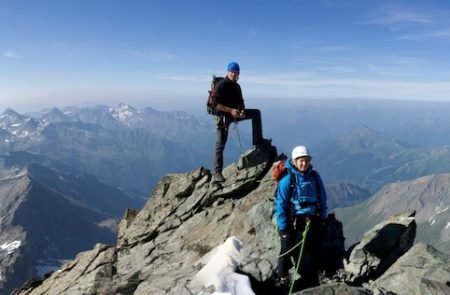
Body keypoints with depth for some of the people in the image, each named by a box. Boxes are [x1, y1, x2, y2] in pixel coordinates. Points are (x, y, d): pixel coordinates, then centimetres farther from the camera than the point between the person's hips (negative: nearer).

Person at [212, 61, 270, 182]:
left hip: (234, 113, 7)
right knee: (220, 145, -6)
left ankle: (258, 141, -2)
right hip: (223, 115, -7)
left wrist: (242, 111, -7)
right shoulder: (221, 85, -13)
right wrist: (230, 110, -26)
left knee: (256, 113, -1)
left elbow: (240, 102, 15)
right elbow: (216, 104, -20)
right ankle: (217, 172, -1)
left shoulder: (236, 86, 9)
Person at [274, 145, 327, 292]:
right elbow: (280, 205, -12)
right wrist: (283, 228, -13)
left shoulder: (314, 176, 2)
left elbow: (322, 198, 12)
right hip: (295, 223, -4)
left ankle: (314, 286, 30)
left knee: (314, 255, 13)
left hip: (313, 222, 5)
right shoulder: (287, 179, -13)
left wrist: (323, 218, 11)